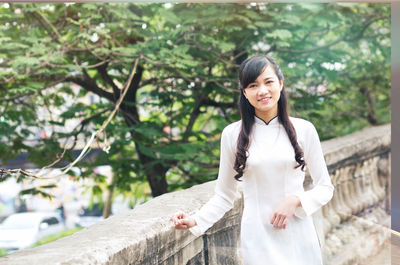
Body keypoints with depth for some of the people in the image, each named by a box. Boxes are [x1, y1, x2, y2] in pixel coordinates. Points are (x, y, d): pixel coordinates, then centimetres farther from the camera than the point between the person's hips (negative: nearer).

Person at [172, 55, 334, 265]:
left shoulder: (303, 130, 1)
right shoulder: (232, 134, 1)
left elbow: (325, 188, 6)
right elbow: (224, 196, 6)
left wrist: (296, 200, -11)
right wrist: (195, 221, -9)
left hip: (299, 239, 1)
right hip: (257, 238, -1)